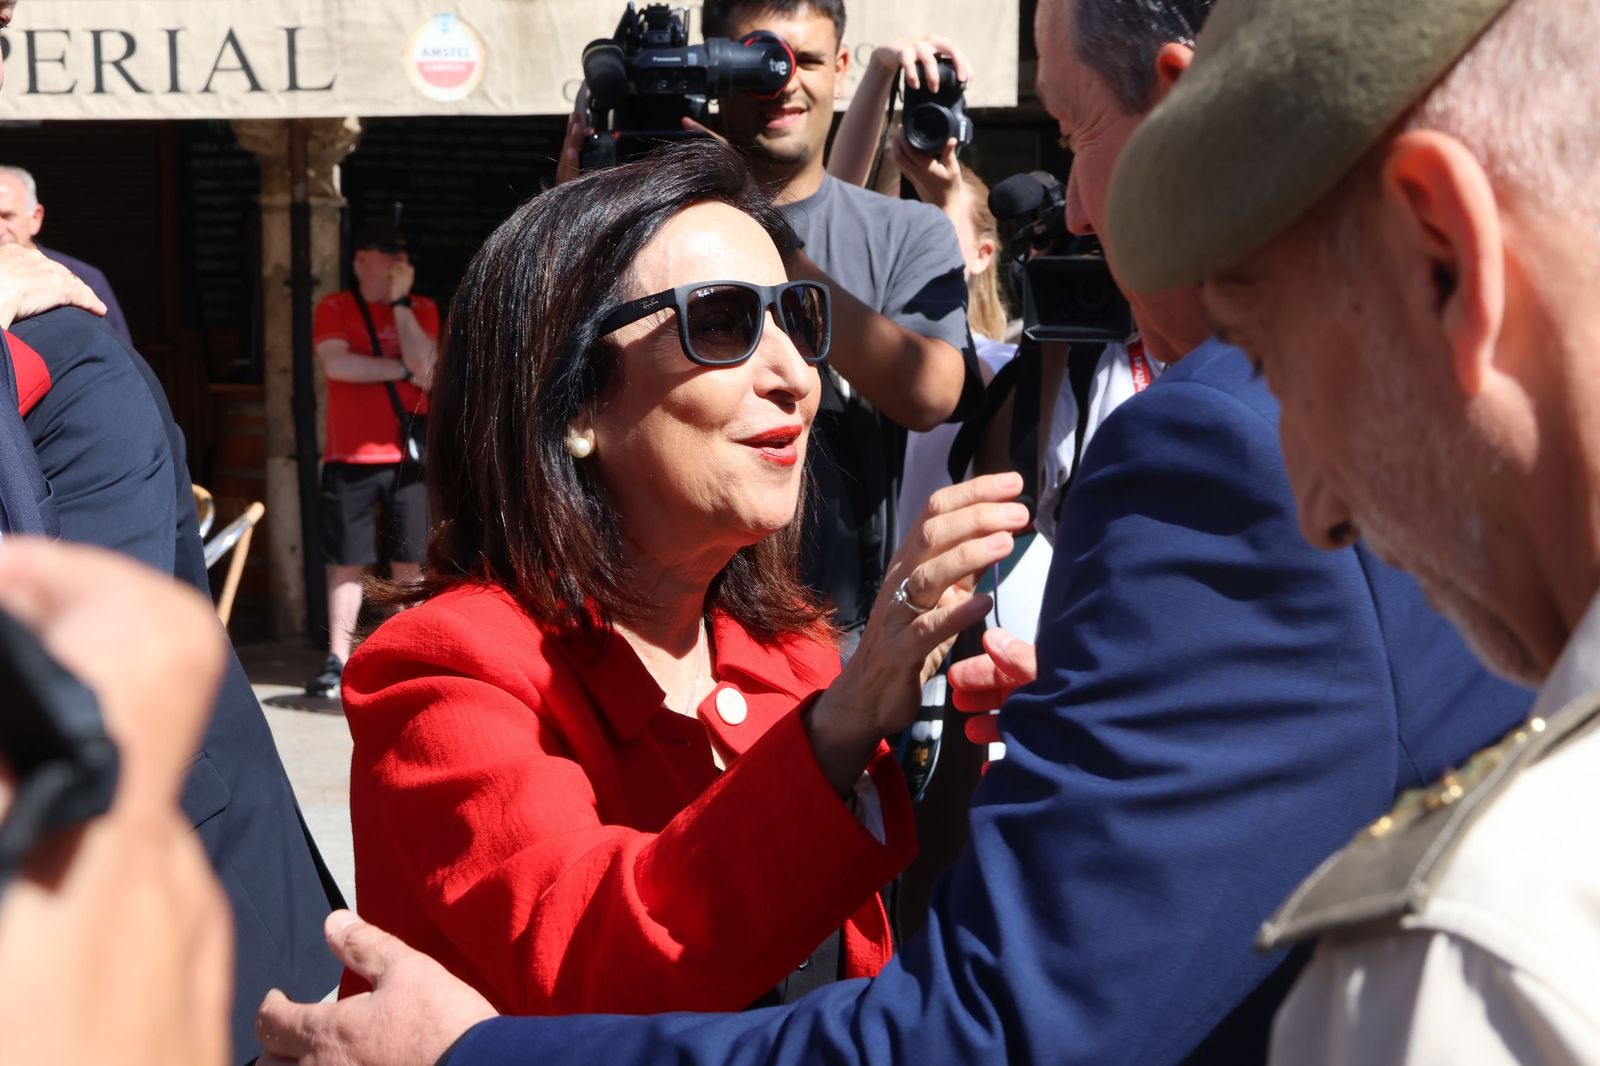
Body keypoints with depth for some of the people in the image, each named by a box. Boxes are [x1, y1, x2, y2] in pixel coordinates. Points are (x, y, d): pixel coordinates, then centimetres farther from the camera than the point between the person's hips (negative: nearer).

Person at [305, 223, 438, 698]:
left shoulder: (422, 309, 9)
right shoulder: (335, 308, 5)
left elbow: (425, 366, -8)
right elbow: (335, 363, -13)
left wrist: (400, 301, -9)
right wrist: (402, 369, -8)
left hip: (408, 455, 1)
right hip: (350, 457, -1)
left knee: (409, 562, 1)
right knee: (346, 562, 0)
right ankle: (337, 660, 5)